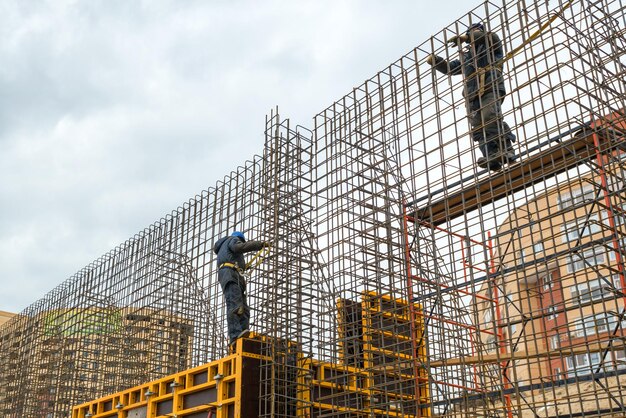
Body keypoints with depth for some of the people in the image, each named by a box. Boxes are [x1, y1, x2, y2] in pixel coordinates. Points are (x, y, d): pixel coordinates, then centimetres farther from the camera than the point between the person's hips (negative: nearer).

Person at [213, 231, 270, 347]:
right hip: (229, 273, -9)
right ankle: (235, 336, -42)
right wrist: (260, 244, -8)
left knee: (243, 310, -8)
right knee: (234, 305, -26)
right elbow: (239, 247, -9)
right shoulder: (233, 239, 16)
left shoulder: (222, 249, 41)